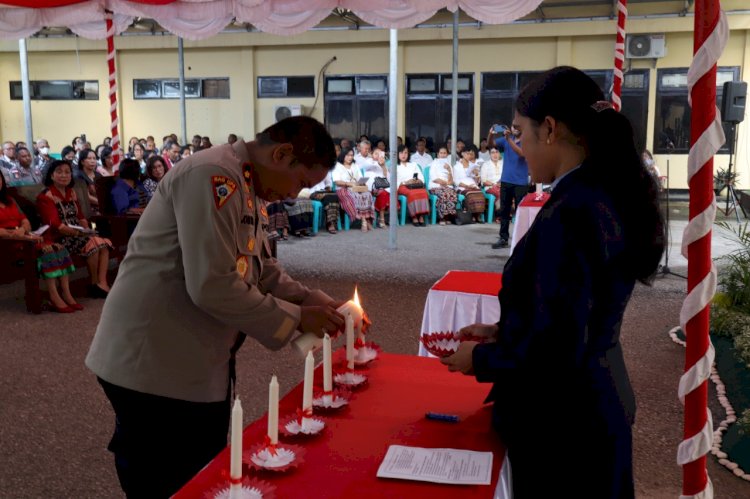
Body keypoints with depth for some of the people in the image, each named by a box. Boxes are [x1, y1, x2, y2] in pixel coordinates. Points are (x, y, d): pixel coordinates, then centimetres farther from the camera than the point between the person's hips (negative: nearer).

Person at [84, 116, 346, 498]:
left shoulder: (248, 187, 10)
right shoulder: (213, 177, -22)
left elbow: (258, 267, 17)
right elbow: (212, 287, -28)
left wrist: (308, 299, 1)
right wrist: (295, 318, -18)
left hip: (200, 367, 10)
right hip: (152, 365, -10)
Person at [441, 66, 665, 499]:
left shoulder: (570, 213, -26)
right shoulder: (612, 196, 2)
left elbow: (555, 353, -26)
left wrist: (479, 360, -11)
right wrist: (503, 332, 10)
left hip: (565, 422, -9)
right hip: (599, 405, 9)